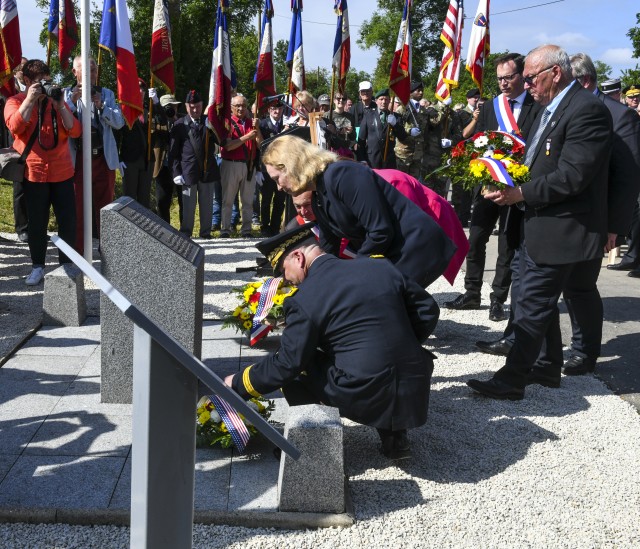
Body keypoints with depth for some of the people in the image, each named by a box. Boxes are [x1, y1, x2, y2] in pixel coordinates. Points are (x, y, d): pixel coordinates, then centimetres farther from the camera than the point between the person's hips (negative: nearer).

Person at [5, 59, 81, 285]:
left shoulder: (57, 101, 9)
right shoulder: (15, 102, 2)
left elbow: (75, 131, -3)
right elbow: (15, 126, -19)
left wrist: (60, 105, -12)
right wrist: (30, 99, -19)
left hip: (62, 172, 2)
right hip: (33, 173, -2)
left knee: (68, 220, 2)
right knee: (37, 222, 5)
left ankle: (67, 263, 15)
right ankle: (38, 266, 15)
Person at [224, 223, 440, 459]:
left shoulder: (304, 300, -8)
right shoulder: (381, 267, 5)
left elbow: (286, 364, -3)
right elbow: (427, 308, 11)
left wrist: (238, 384, 12)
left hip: (362, 397, -4)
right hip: (415, 391, 4)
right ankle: (394, 436, 27)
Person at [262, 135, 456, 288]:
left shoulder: (342, 175, -20)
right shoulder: (319, 200, 10)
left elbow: (381, 232, -23)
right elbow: (328, 252, 17)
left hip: (417, 246, -9)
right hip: (392, 254, 9)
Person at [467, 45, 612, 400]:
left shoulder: (587, 110, -18)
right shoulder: (551, 108, 13)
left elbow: (571, 176, -24)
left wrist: (521, 193, -19)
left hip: (561, 231, -10)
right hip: (539, 226, 10)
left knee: (532, 306, -4)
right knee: (540, 301, 19)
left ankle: (511, 380, 6)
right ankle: (549, 367, 33)